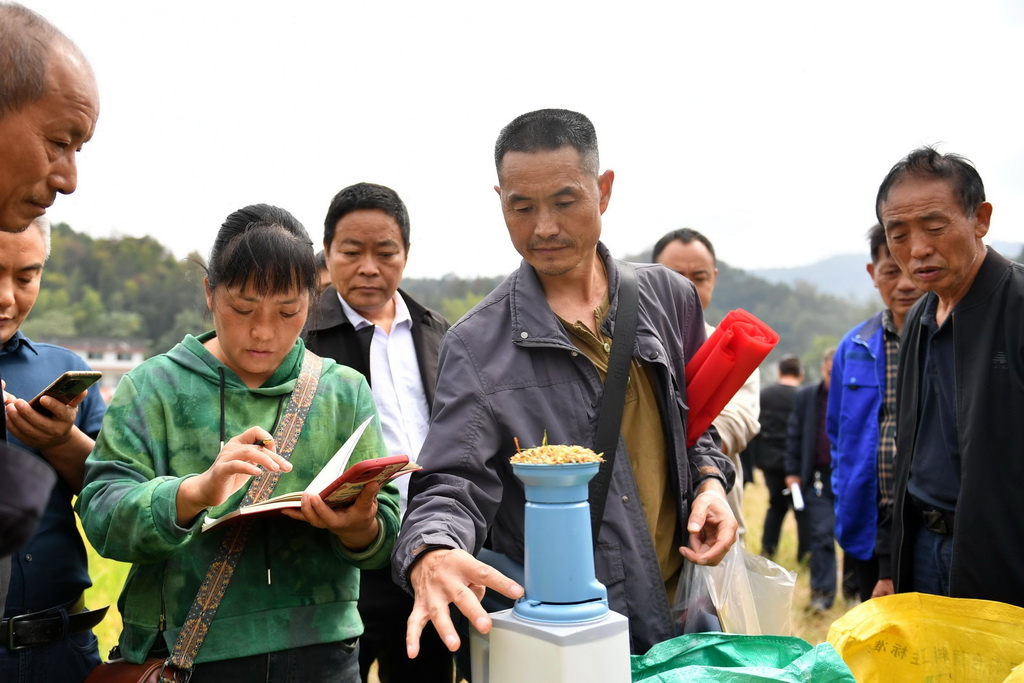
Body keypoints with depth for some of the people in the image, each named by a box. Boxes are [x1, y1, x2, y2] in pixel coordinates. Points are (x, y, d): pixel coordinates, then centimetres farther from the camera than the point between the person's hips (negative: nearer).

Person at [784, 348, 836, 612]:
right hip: (818, 479, 1)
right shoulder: (805, 397, 7)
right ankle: (822, 592, 6)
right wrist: (793, 471, 3)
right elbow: (794, 435, 9)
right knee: (821, 535, -1)